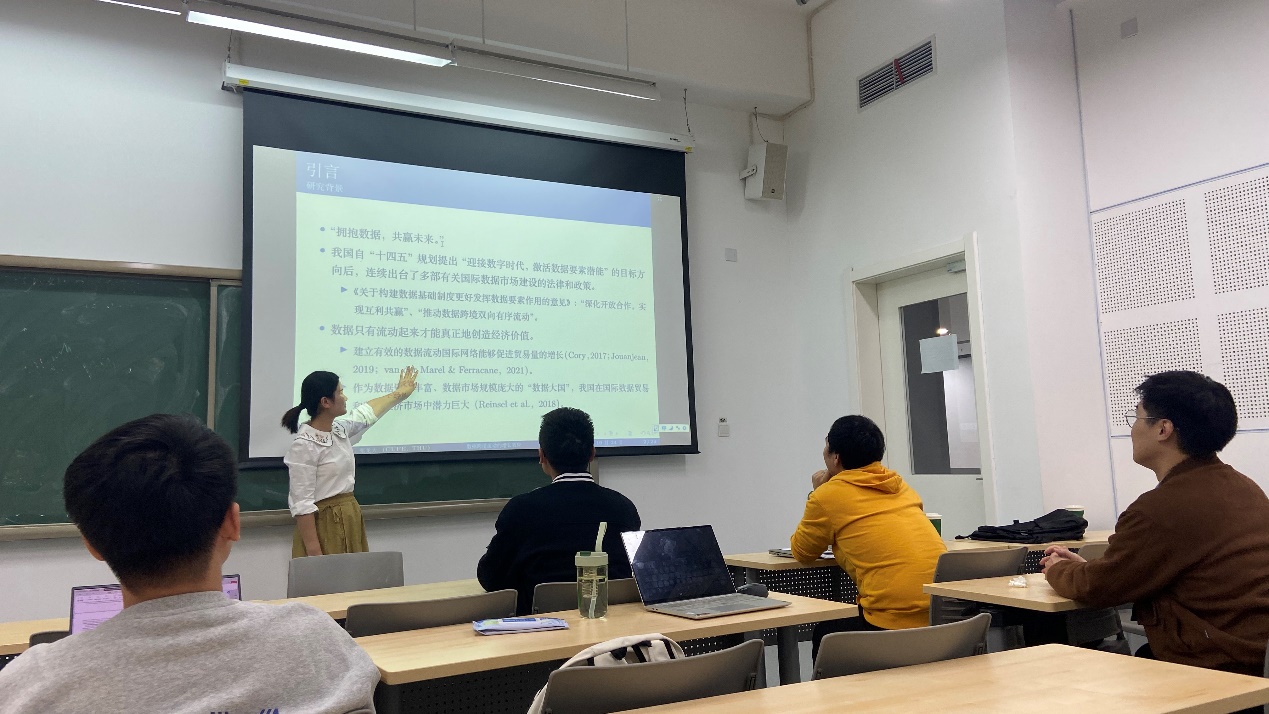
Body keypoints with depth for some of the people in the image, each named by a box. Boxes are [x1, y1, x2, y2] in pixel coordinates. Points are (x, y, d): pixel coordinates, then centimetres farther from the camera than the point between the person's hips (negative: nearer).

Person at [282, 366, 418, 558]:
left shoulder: (339, 430, 6)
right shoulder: (305, 445, -18)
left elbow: (367, 413, 28)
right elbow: (302, 504, -20)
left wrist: (400, 393, 41)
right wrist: (314, 553, -23)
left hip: (350, 522, 8)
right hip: (324, 525, -8)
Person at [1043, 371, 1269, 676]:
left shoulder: (1161, 508, -21)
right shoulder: (1244, 487, 9)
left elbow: (1095, 589, -8)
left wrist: (1057, 569, 13)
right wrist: (1085, 566, 20)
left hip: (1219, 667, -8)